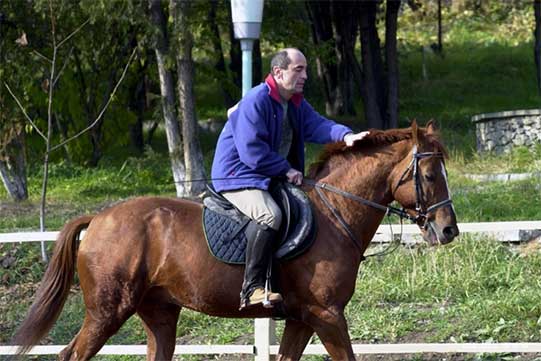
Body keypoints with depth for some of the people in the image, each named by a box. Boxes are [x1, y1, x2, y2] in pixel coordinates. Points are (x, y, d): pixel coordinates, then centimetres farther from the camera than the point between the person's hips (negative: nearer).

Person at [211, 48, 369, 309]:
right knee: (269, 215, -35)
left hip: (272, 179, 10)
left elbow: (318, 125, -4)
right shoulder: (255, 101, -17)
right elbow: (252, 150, -23)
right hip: (237, 176, -10)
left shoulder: (297, 105, 12)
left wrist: (345, 136, -25)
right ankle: (252, 287, -36)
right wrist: (286, 170, -18)